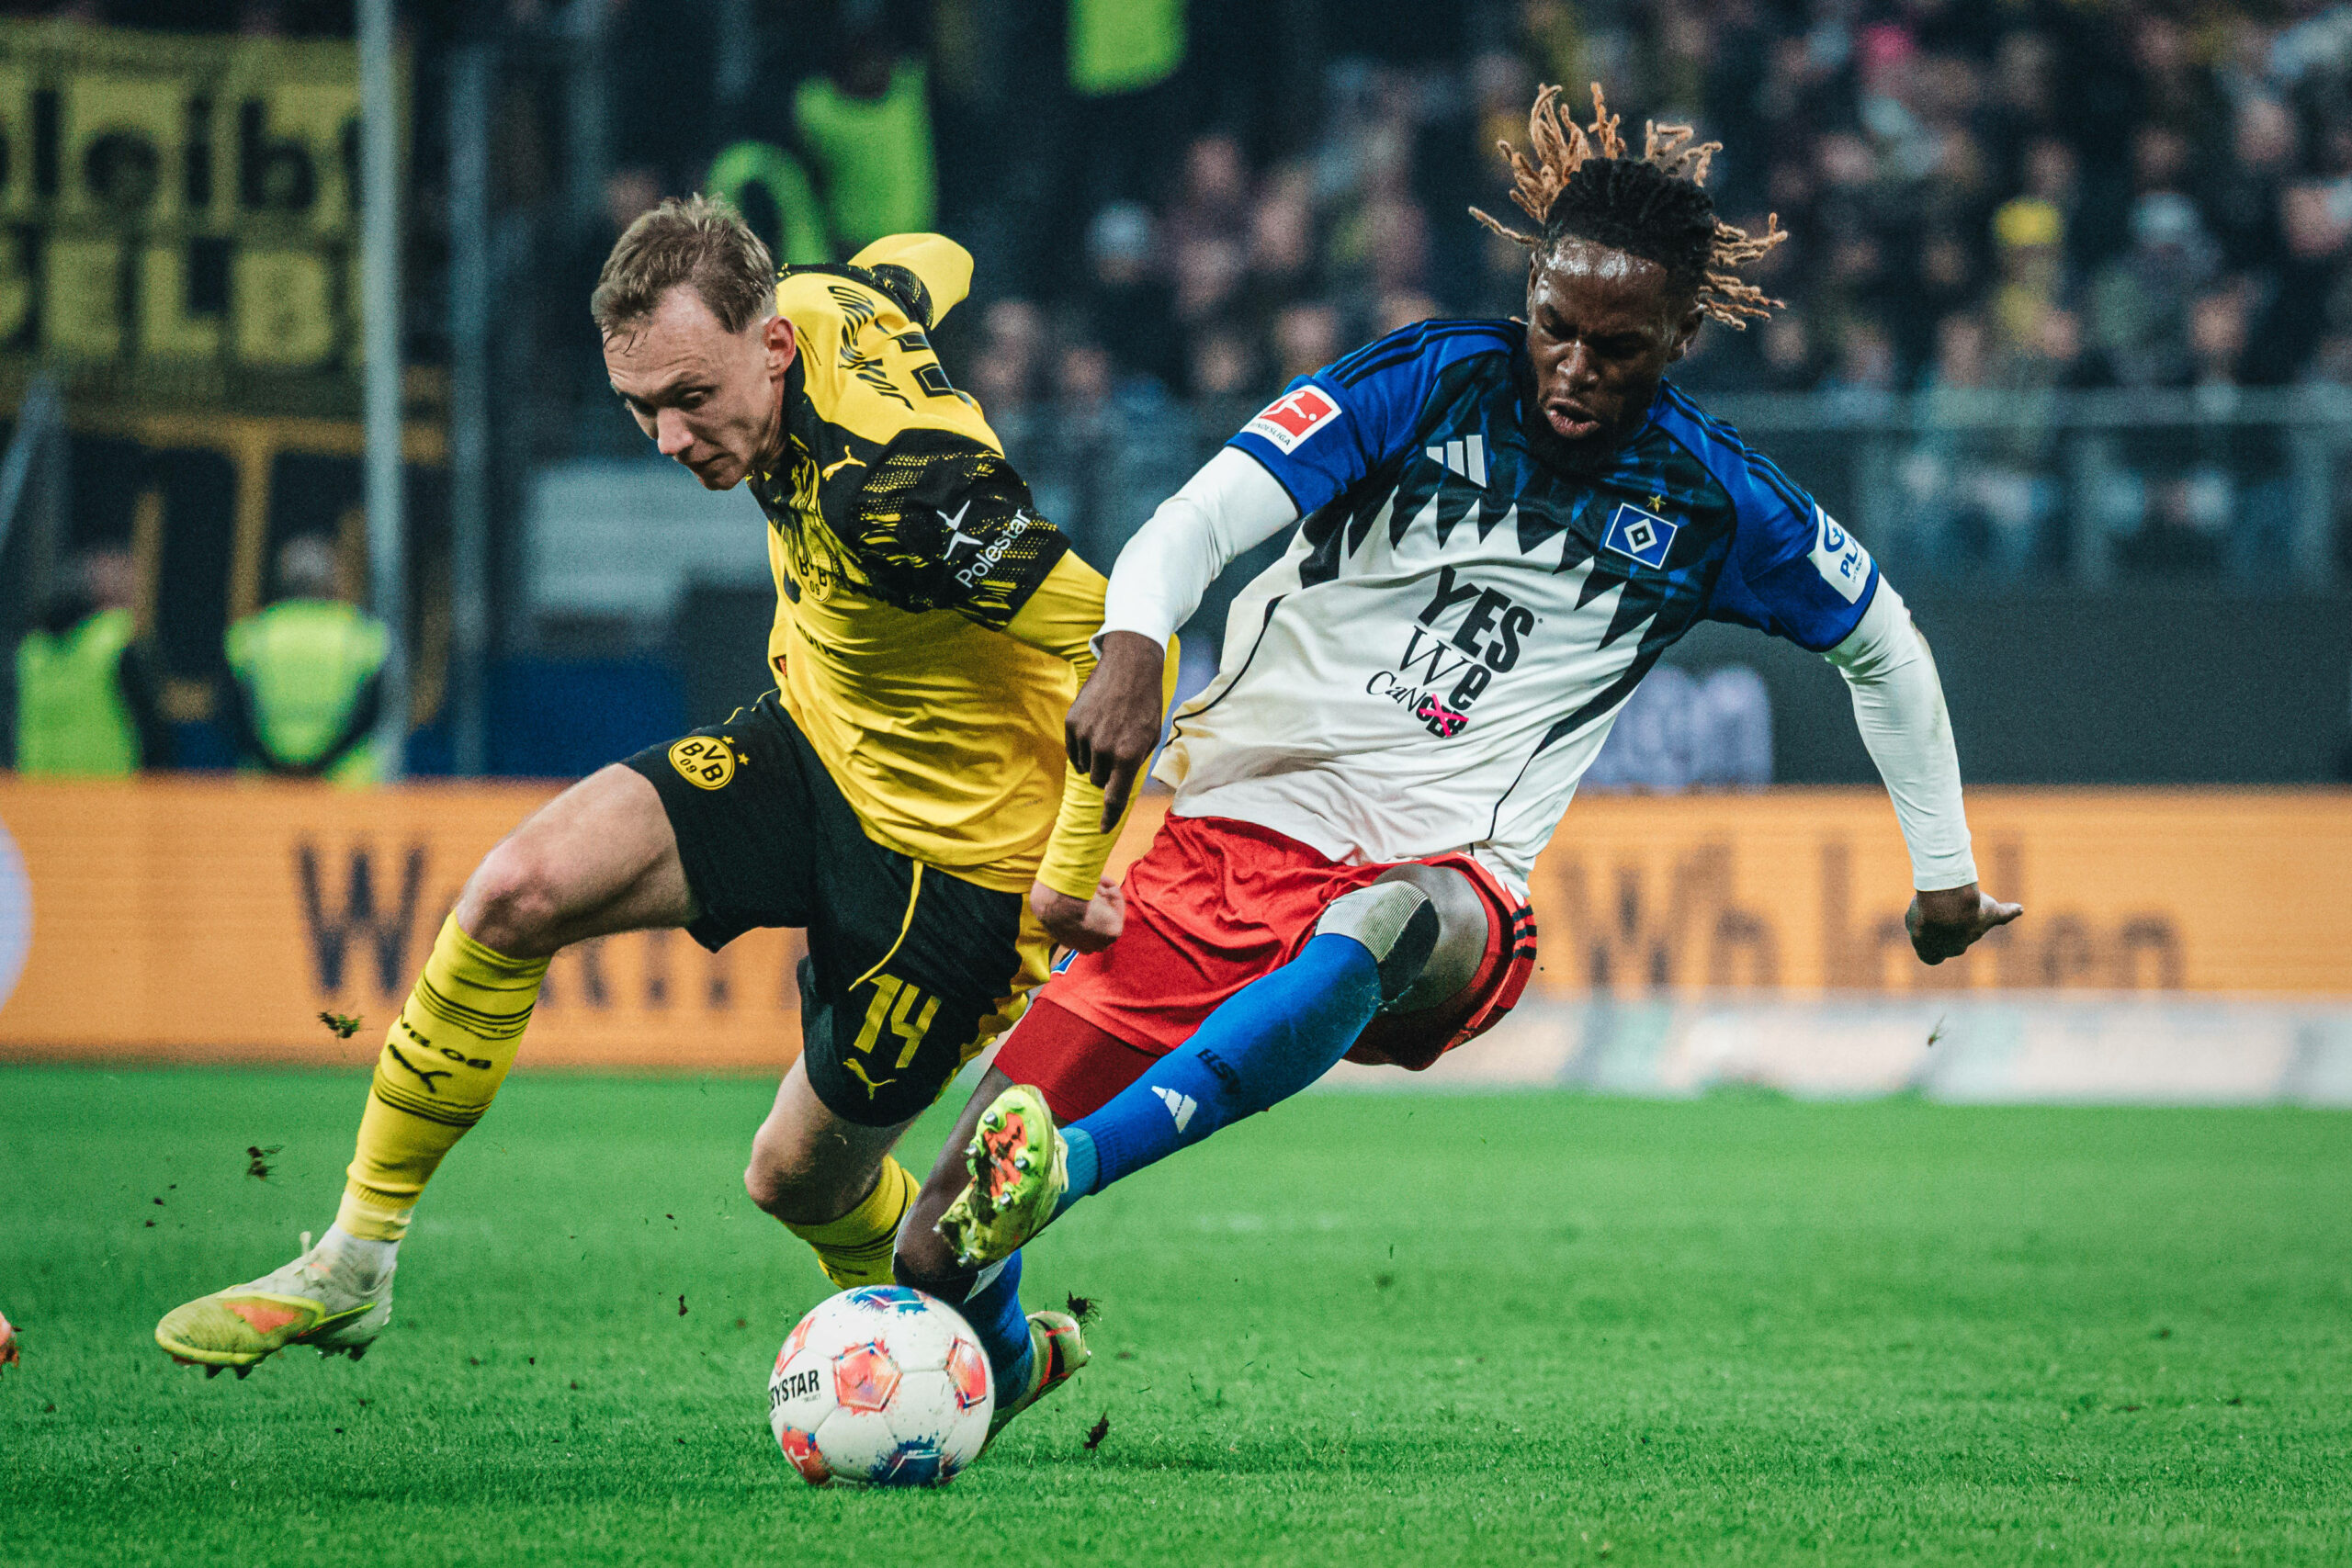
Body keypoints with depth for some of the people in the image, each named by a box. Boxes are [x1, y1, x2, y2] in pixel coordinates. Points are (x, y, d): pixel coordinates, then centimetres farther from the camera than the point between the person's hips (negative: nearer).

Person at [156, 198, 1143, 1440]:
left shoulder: (898, 495, -36)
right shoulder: (819, 304, -12)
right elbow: (928, 262, 11)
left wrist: (1075, 869, -25)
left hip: (958, 848, -8)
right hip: (810, 744, 8)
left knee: (801, 1179, 3)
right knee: (516, 894, -11)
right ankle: (352, 1265, -1)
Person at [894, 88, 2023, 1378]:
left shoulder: (1710, 504, 5)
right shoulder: (1428, 381, 0)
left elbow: (1884, 645, 23)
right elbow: (1207, 513, -13)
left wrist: (1946, 874, 27)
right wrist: (1131, 644, -34)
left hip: (1447, 877, 0)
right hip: (1234, 830, 0)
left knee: (1386, 925, -43)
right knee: (939, 1244, -10)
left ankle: (1065, 1170, -57)